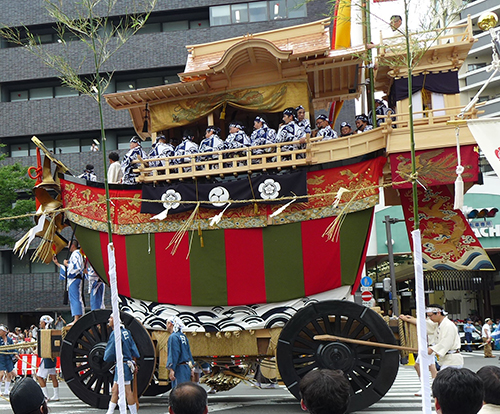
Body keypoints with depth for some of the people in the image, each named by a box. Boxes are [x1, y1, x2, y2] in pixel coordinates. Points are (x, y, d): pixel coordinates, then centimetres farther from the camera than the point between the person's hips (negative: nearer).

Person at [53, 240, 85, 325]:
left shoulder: (76, 254, -7)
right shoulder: (75, 254, 24)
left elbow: (75, 267, -20)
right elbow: (67, 269, 29)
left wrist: (66, 264, -5)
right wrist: (57, 263, 31)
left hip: (74, 279, -10)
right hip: (73, 279, 10)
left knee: (74, 298, -15)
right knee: (77, 299, 6)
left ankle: (76, 320, -20)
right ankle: (79, 319, 5)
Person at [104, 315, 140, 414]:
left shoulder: (115, 334, -17)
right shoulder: (125, 331, 10)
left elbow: (110, 352, -14)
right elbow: (133, 348, 14)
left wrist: (106, 358, 7)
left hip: (122, 365, -9)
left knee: (127, 391, -3)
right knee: (115, 390, 13)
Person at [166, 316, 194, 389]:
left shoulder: (173, 337, -12)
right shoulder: (183, 336, 14)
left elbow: (174, 354, -18)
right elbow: (189, 353, 18)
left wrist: (172, 369, -20)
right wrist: (191, 367, 22)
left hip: (179, 368, -9)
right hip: (187, 367, 9)